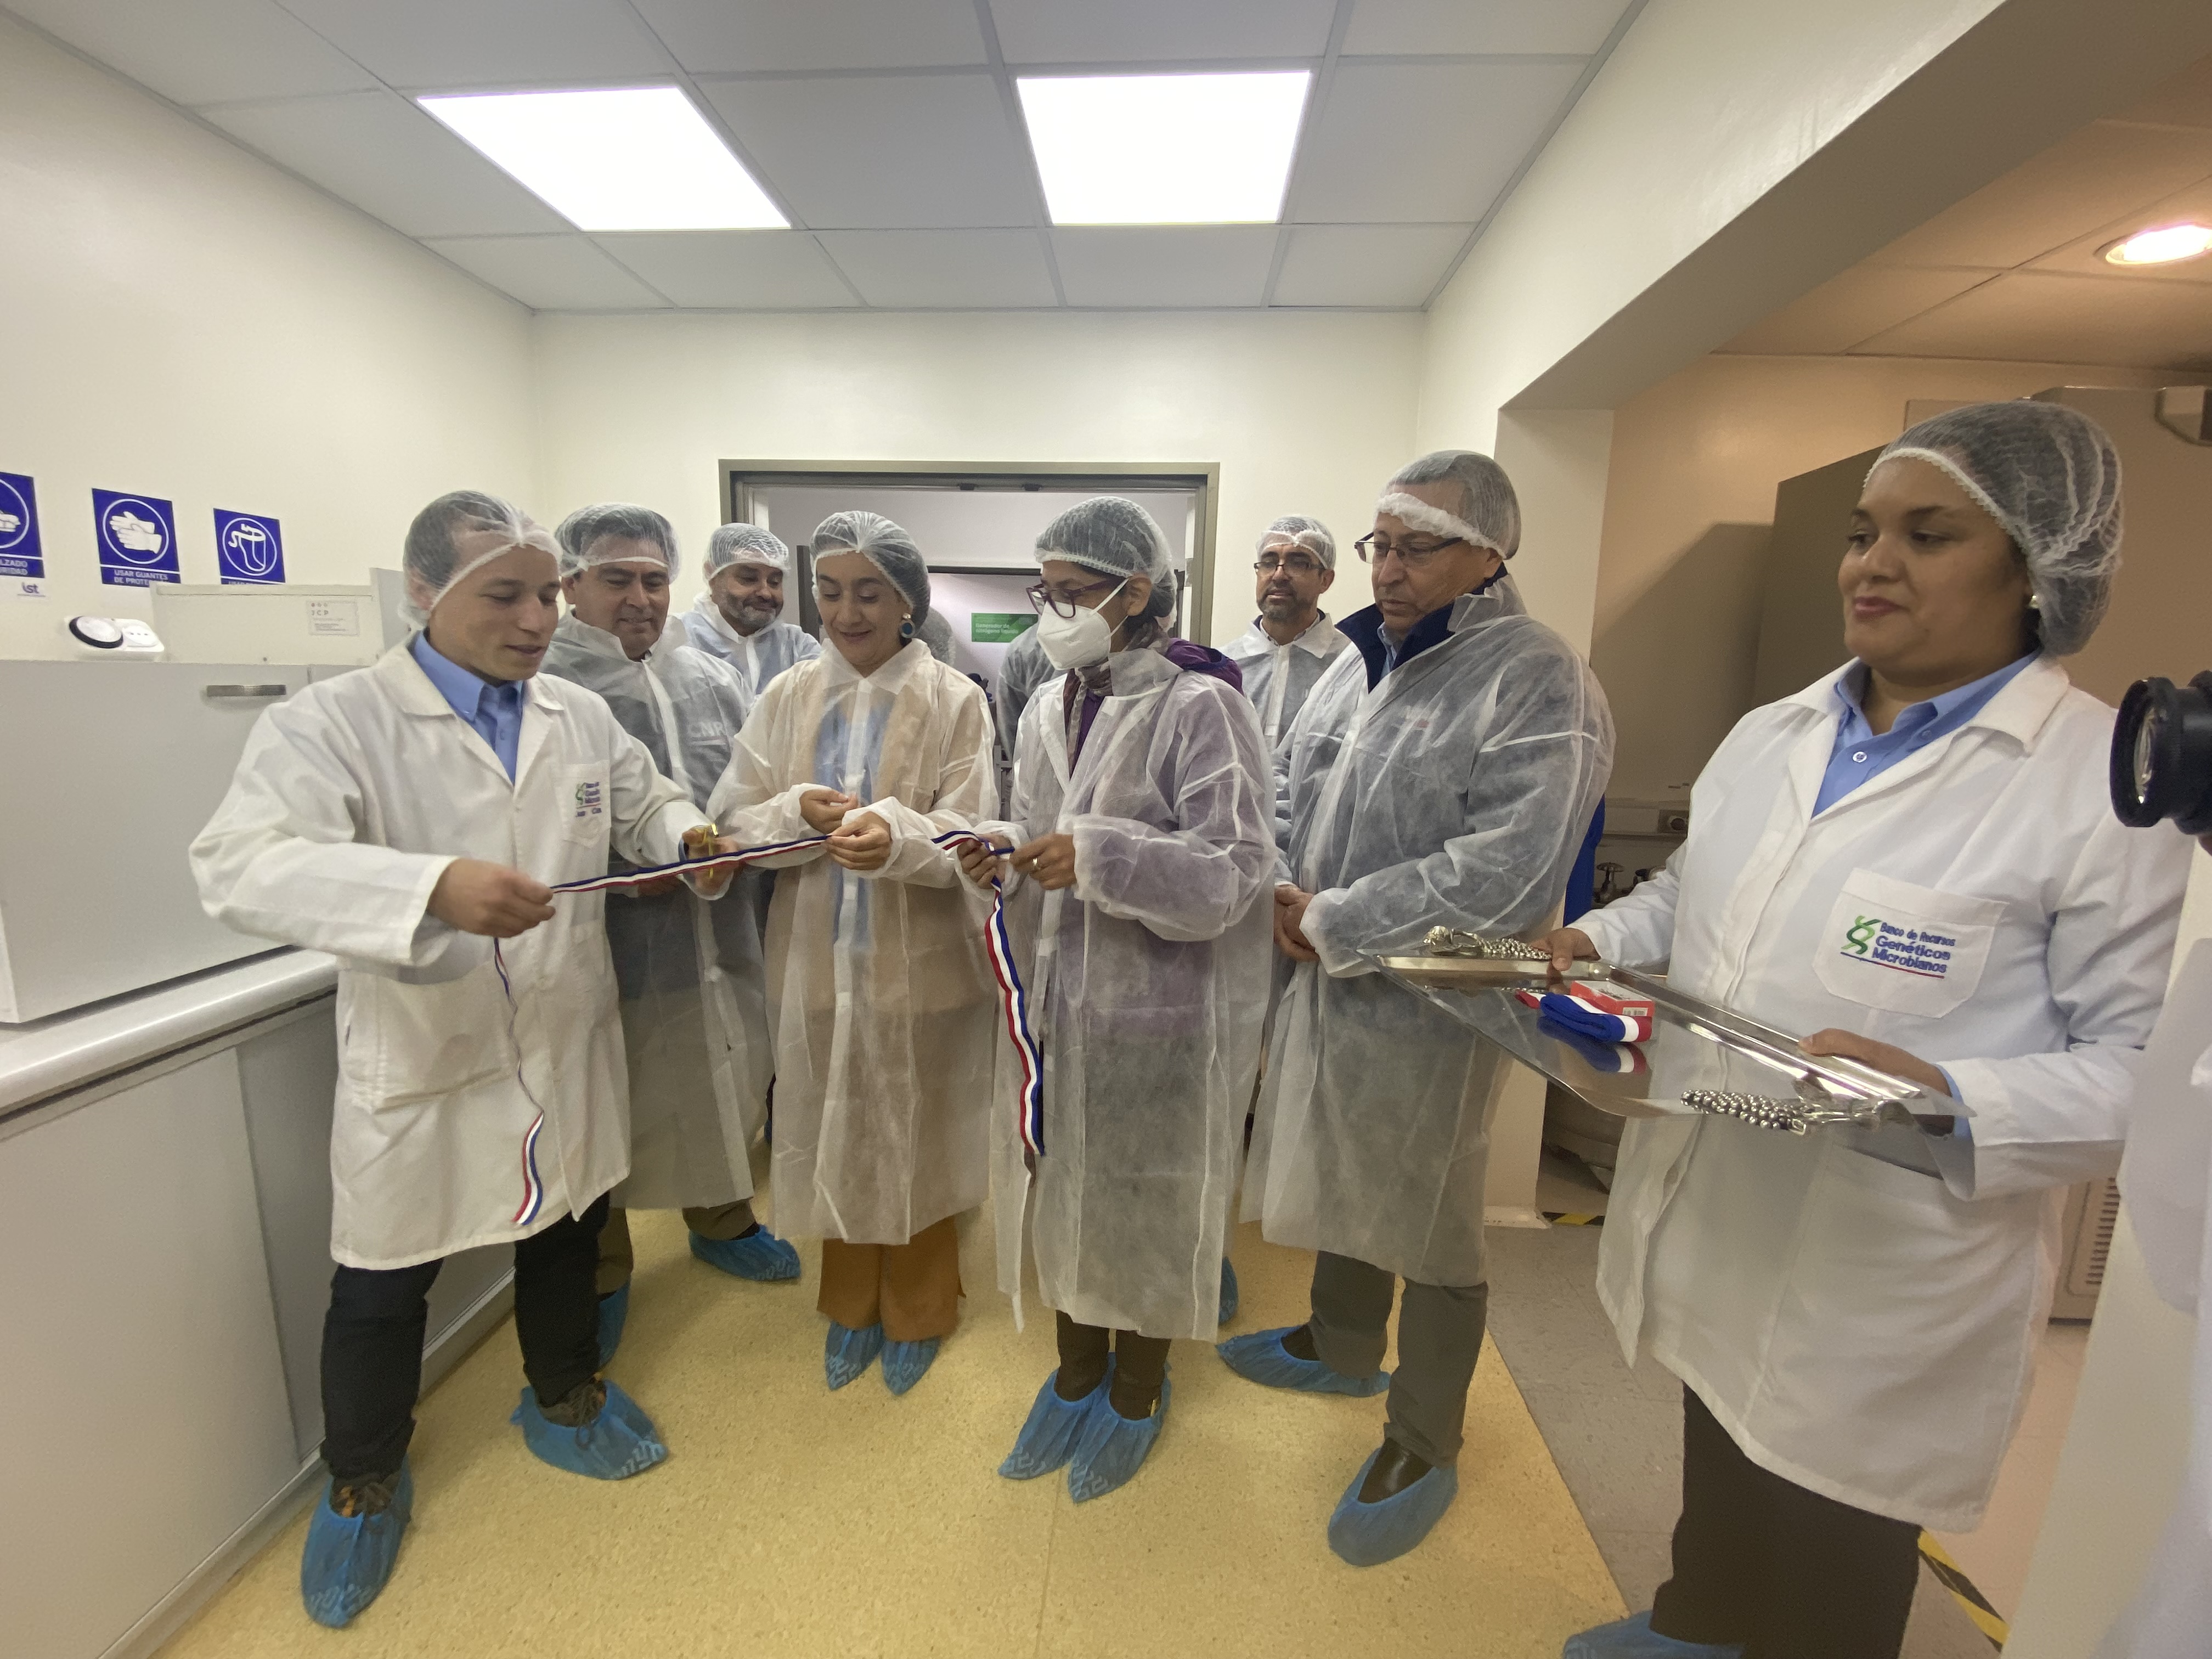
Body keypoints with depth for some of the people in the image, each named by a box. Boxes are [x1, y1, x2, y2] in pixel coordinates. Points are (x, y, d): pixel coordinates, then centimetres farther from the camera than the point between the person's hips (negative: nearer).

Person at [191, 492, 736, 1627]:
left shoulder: (582, 717, 1)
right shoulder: (332, 722, -15)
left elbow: (645, 808, 13)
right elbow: (242, 867, -27)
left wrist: (687, 834, -11)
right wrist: (433, 885, -44)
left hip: (567, 1049, 4)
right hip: (420, 1066, -4)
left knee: (566, 1237, 22)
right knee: (383, 1285, 15)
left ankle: (562, 1399, 50)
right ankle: (362, 1480, 44)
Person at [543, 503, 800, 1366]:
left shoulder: (712, 679, 7)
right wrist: (624, 871, -21)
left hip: (716, 937, 5)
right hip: (607, 946, -5)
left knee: (722, 1090, 21)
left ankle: (722, 1223, 46)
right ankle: (601, 1272, 38)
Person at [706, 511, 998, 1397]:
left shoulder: (955, 700, -6)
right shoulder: (787, 697, 4)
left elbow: (966, 836, -12)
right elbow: (732, 818, 1)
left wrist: (896, 835, -33)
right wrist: (801, 810, -20)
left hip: (922, 962, -3)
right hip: (817, 956, 3)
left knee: (917, 1135, 13)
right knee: (835, 1133, 16)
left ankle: (918, 1310, 39)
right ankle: (851, 1303, 42)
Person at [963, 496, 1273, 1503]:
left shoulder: (1199, 706, -13)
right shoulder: (1047, 711, 8)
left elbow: (1231, 868, -18)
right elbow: (1043, 853, 11)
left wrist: (1100, 857, -28)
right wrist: (1003, 850, -11)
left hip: (1161, 1008, -6)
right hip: (1057, 995, 6)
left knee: (1146, 1198, 12)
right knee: (1061, 1184, 18)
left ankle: (1138, 1390, 40)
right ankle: (1077, 1369, 44)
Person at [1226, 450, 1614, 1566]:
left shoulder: (1540, 683, -16)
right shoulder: (1360, 659, 8)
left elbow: (1509, 874, -26)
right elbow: (1284, 786, 13)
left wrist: (1334, 923, -20)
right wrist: (1282, 889, -6)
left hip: (1428, 1005, -7)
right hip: (1323, 979, 7)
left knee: (1429, 1228, 12)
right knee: (1339, 1181, 24)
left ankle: (1424, 1447, 37)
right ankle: (1343, 1348, 51)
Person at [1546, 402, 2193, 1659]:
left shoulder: (2115, 784, -14)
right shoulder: (1769, 735, 5)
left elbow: (2150, 1061, -15)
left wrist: (1951, 1103, -31)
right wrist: (1596, 944, -2)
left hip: (1878, 1292, -5)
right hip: (1711, 1234, 6)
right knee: (1718, 1506, 31)